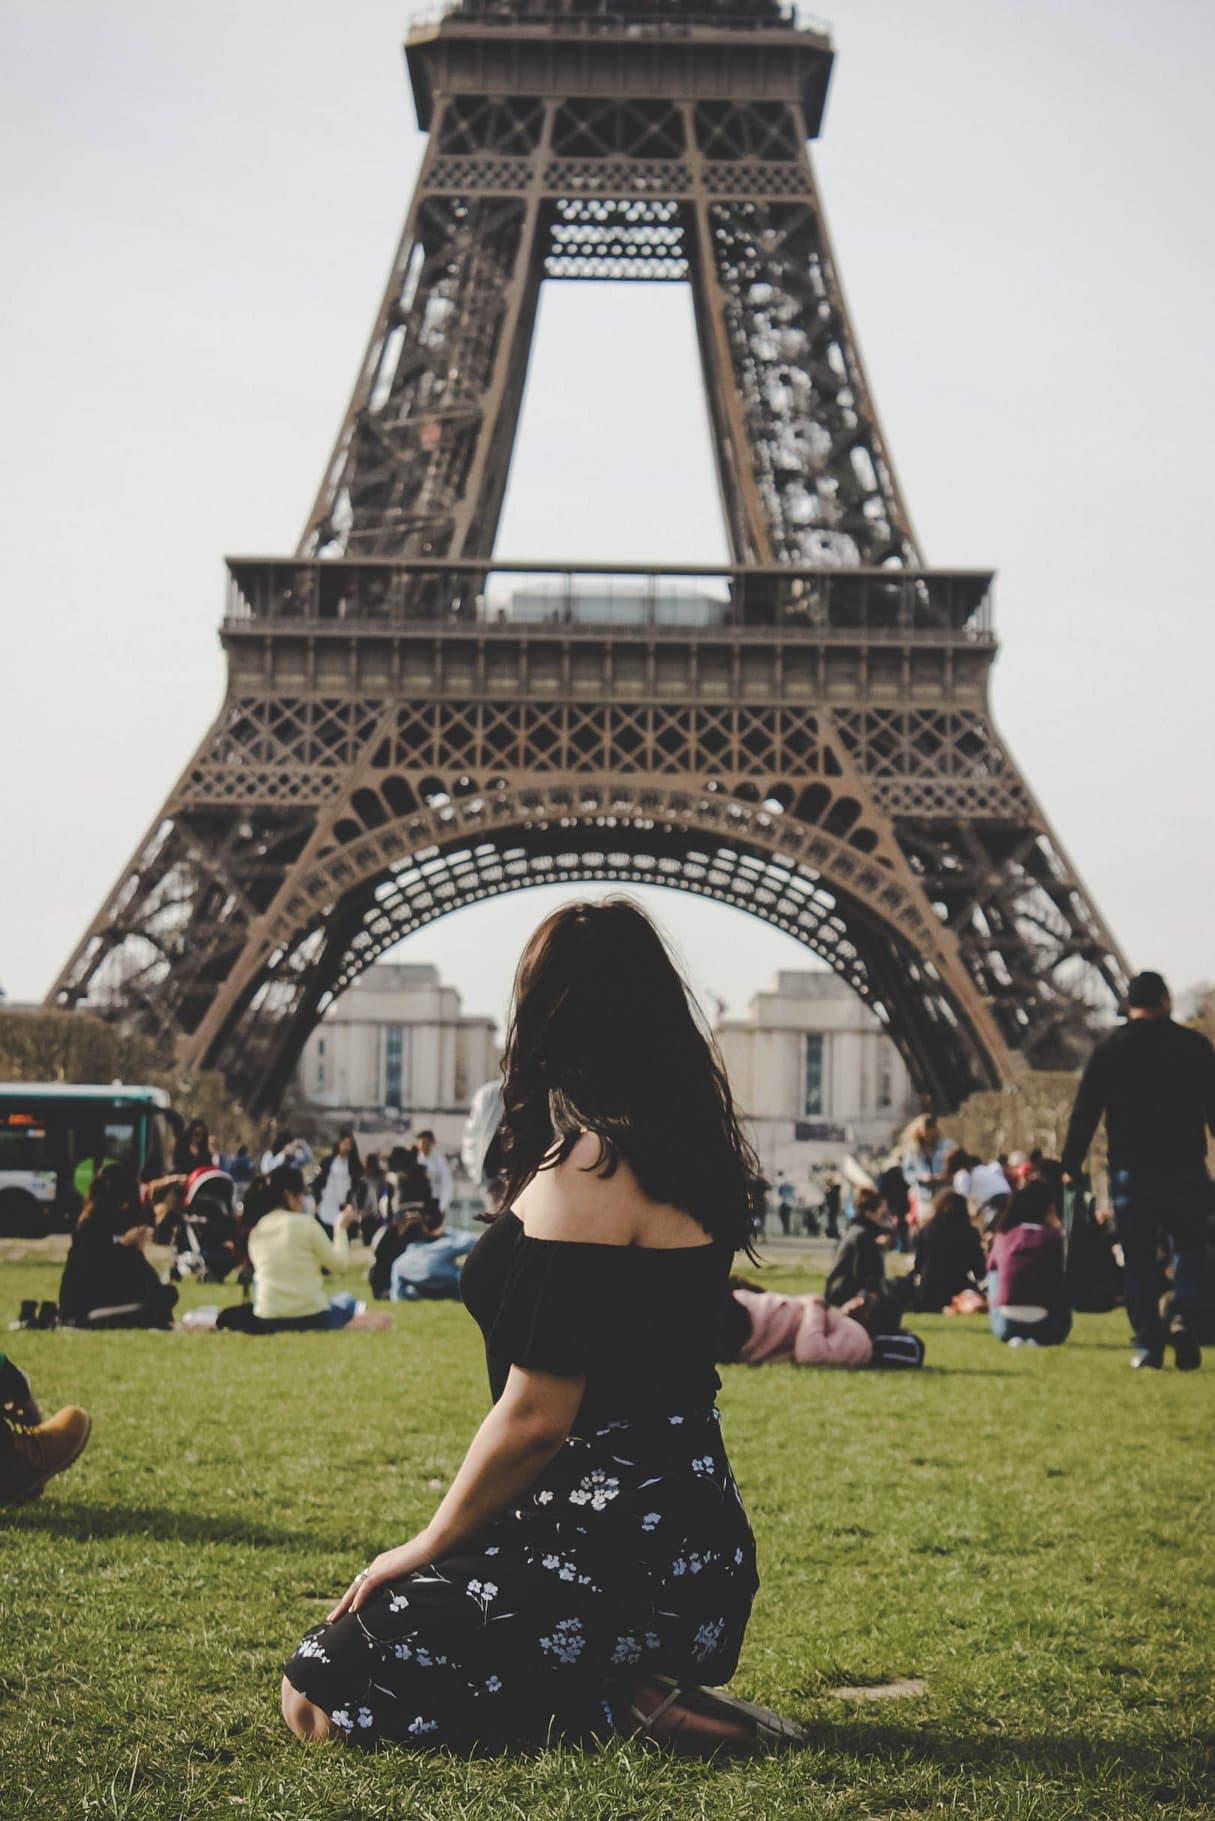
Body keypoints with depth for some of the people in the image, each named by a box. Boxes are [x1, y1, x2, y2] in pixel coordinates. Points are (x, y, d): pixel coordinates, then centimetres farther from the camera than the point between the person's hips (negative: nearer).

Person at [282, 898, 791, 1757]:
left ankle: (629, 1704, -8)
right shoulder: (683, 1153, 10)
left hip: (620, 1549, -10)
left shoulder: (585, 1165, -18)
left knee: (316, 1698, -7)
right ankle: (644, 1688, 9)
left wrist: (427, 1547, -6)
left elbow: (537, 1414, -17)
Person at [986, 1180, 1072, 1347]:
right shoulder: (1053, 1237, -3)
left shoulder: (1003, 1236, 4)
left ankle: (1015, 1337, 17)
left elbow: (991, 1264, 24)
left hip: (1005, 1328, 2)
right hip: (1047, 1328, -2)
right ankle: (1037, 1339, 3)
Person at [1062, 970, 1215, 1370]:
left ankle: (1147, 1343, 1)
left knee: (1138, 1258, 7)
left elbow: (1084, 1112, 0)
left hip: (1130, 1170, 0)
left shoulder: (1109, 1049, 2)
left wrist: (1070, 1167, 5)